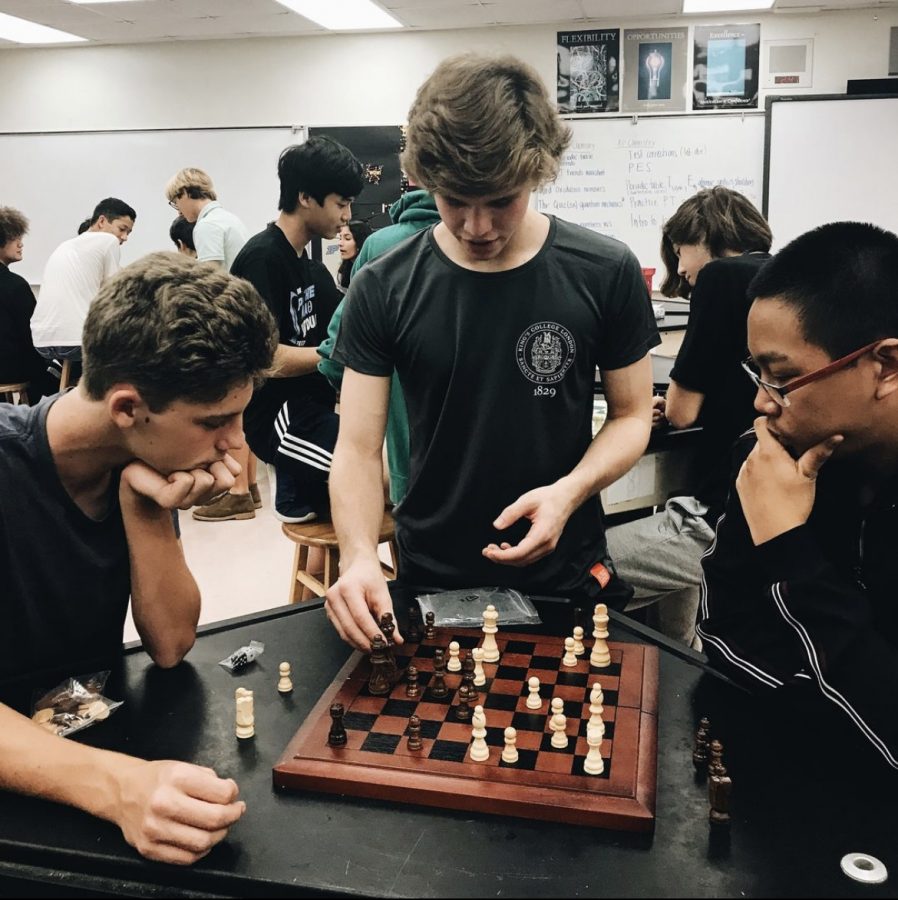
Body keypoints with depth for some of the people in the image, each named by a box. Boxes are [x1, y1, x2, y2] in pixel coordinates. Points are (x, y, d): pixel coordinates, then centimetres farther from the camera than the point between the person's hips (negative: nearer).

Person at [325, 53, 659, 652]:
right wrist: (359, 556, -28)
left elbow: (631, 415, -1)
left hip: (566, 578, 0)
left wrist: (570, 490, -21)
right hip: (428, 582, 1)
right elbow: (359, 449, -10)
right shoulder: (384, 289, -10)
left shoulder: (606, 275, -10)